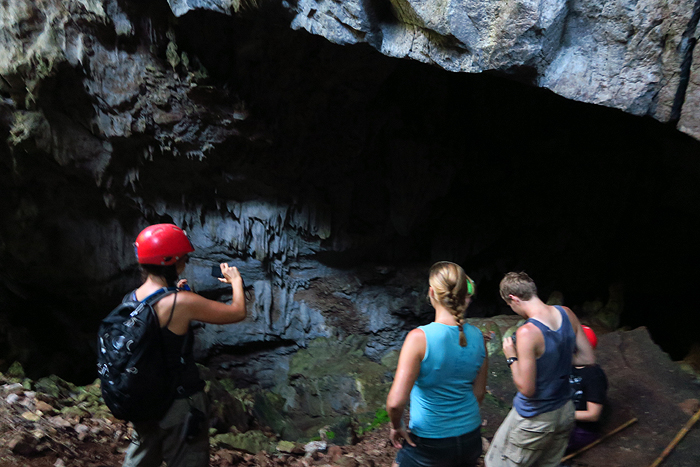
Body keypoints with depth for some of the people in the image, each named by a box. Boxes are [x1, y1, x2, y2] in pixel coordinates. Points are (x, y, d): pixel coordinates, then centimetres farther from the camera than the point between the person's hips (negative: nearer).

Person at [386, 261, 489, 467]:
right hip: (471, 438, 5)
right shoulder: (477, 337, -8)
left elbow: (396, 402, -27)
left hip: (430, 444, -5)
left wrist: (396, 426, -7)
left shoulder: (420, 338, -25)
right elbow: (479, 393, 4)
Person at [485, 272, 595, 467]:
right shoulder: (567, 314, -8)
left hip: (535, 420, -7)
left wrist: (512, 357, -12)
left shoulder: (527, 333, -30)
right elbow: (588, 359, 3)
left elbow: (526, 389, -25)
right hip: (564, 412, 7)